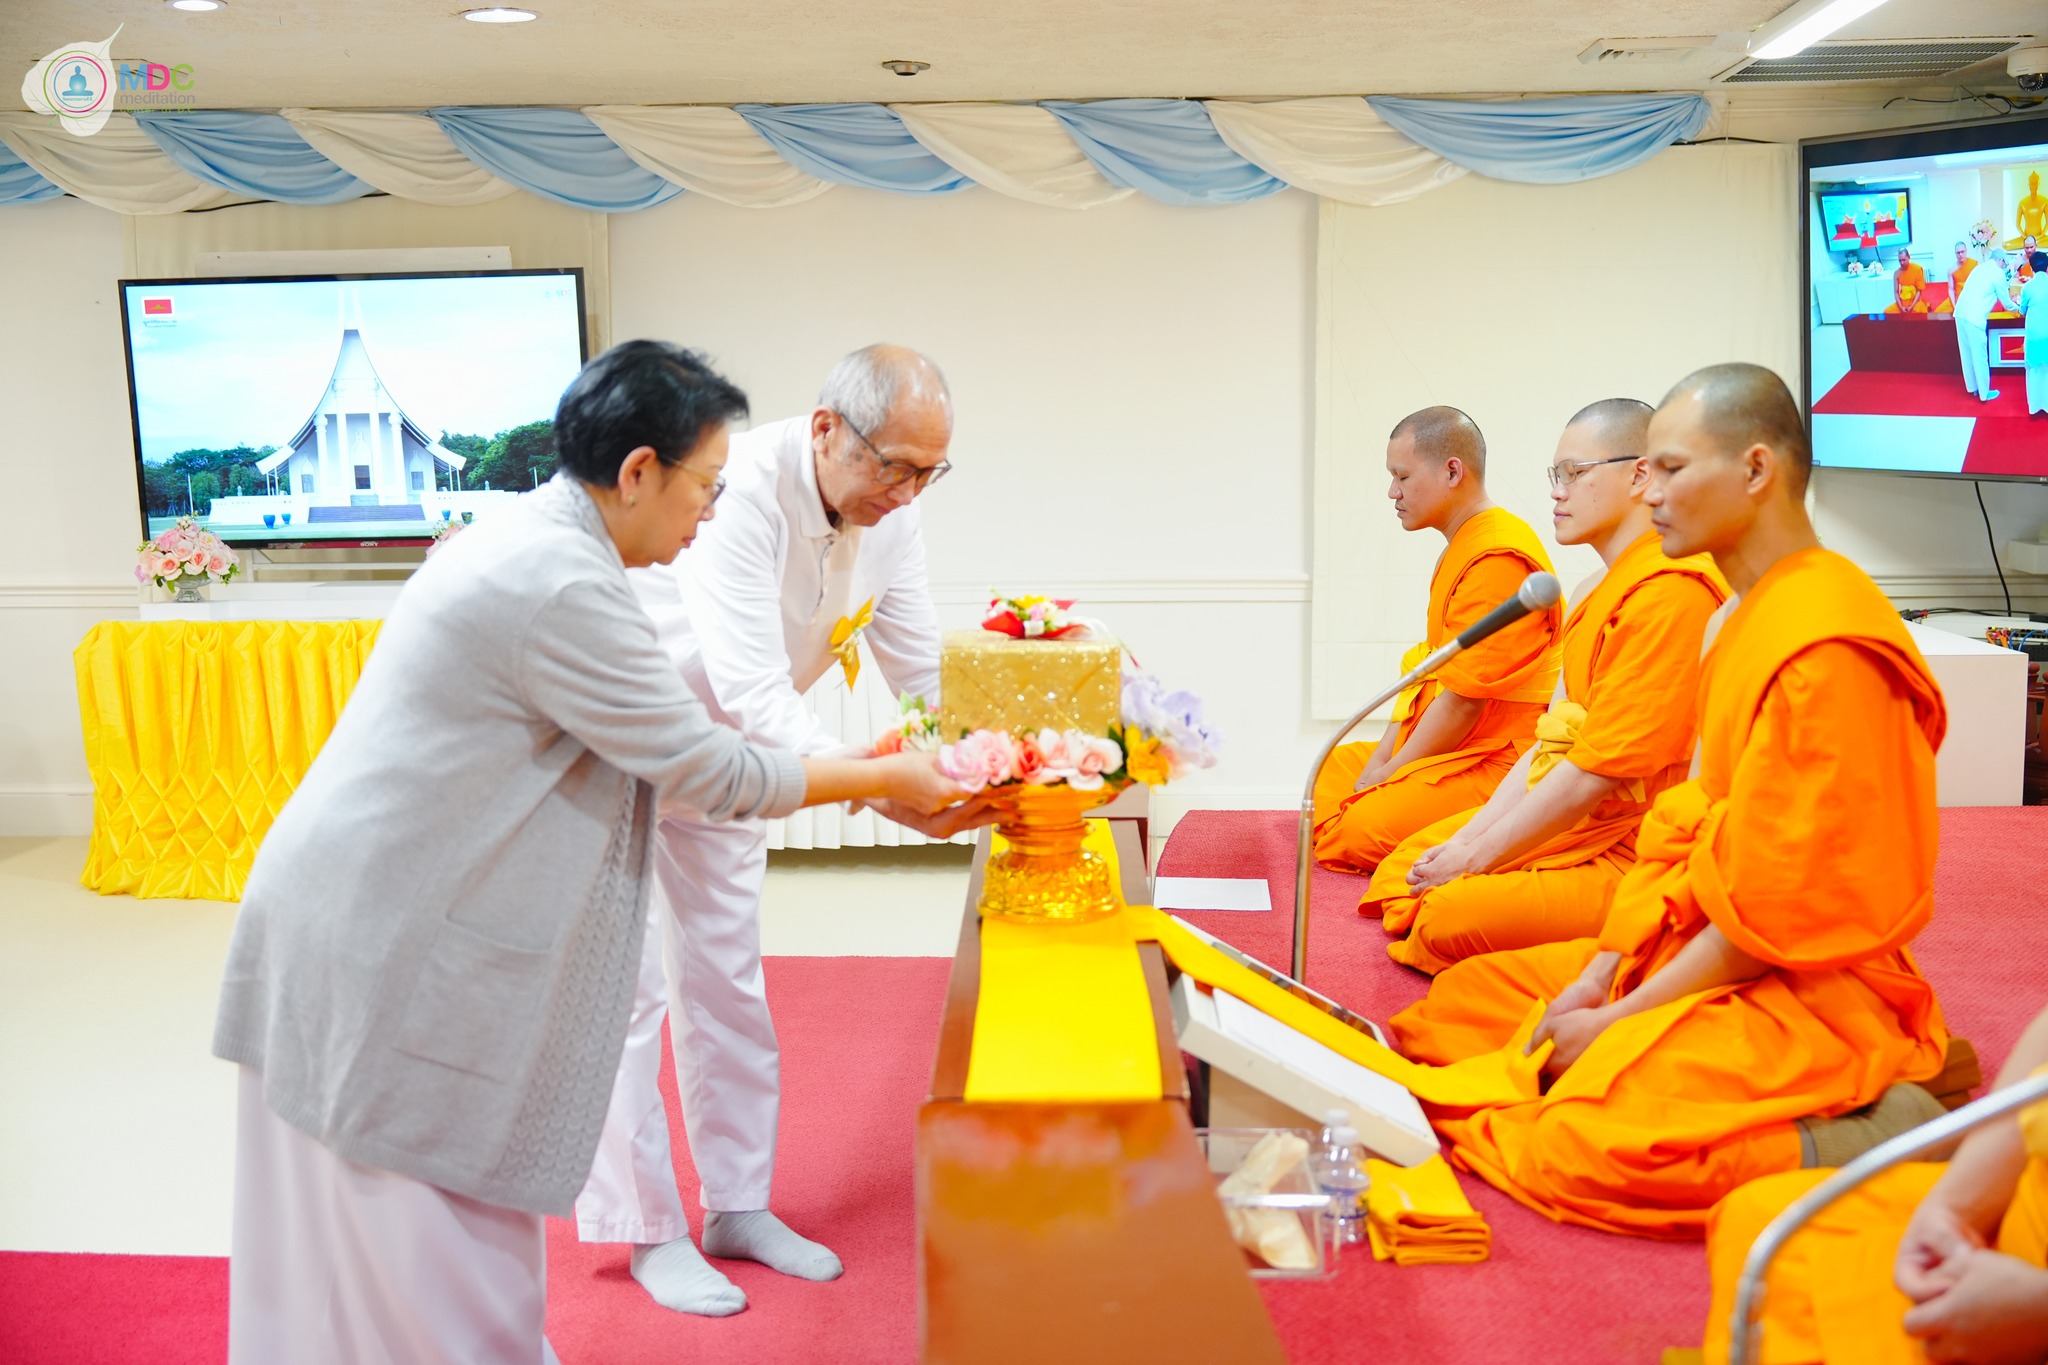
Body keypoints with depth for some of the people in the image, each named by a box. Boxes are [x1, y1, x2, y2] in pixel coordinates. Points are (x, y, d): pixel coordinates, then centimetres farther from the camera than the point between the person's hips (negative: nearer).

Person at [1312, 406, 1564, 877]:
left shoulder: (1497, 559, -20)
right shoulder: (1462, 547, 15)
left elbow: (1462, 701, -21)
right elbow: (1428, 670, 14)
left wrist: (1388, 775, -11)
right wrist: (1381, 759, 5)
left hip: (1494, 760, -11)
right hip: (1455, 746, 11)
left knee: (1351, 837, -23)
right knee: (1327, 774, 14)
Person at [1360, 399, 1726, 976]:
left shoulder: (1669, 592, -19)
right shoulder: (1598, 589, 16)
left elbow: (1596, 773, -21)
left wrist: (1475, 855, -13)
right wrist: (1467, 836, 4)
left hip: (1632, 854, -10)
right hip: (1577, 825, 10)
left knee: (1451, 918, -26)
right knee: (1403, 869, 7)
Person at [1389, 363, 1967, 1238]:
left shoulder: (1827, 646, -20)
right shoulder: (1749, 619, 12)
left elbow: (1777, 907, -21)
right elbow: (1691, 828, 12)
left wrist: (1621, 1020, -14)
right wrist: (1601, 972, 3)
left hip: (1806, 987, -11)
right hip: (1703, 950, 11)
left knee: (1578, 1149, -28)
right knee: (1461, 1000, 10)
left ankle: (1878, 1139, -7)